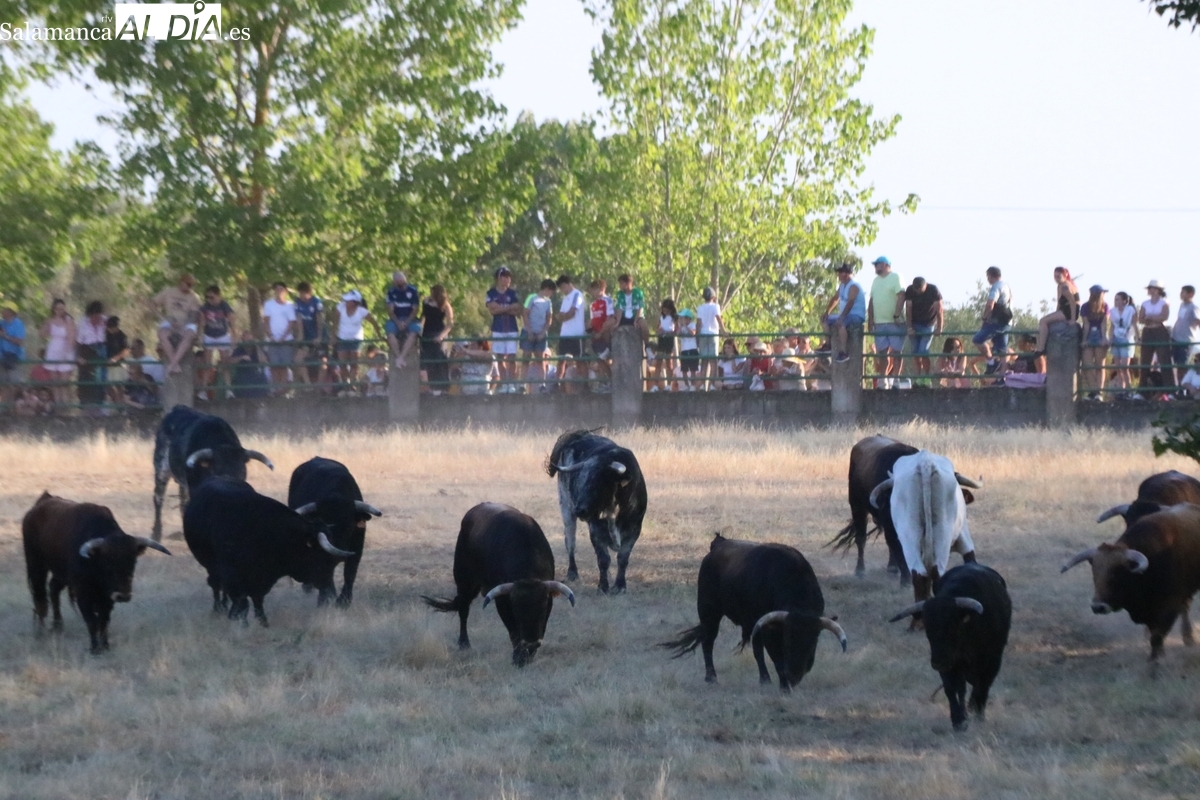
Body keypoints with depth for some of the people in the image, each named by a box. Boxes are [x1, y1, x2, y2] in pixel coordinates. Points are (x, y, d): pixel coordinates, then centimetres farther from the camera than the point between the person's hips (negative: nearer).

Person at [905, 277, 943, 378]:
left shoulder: (933, 290, -17)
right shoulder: (910, 290, -11)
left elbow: (939, 310, -17)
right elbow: (908, 309, -11)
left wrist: (939, 328, -23)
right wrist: (910, 327, -17)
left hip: (928, 324, -3)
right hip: (915, 323, 3)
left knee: (923, 351, -15)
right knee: (915, 351, 0)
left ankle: (927, 376, -7)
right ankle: (919, 376, 9)